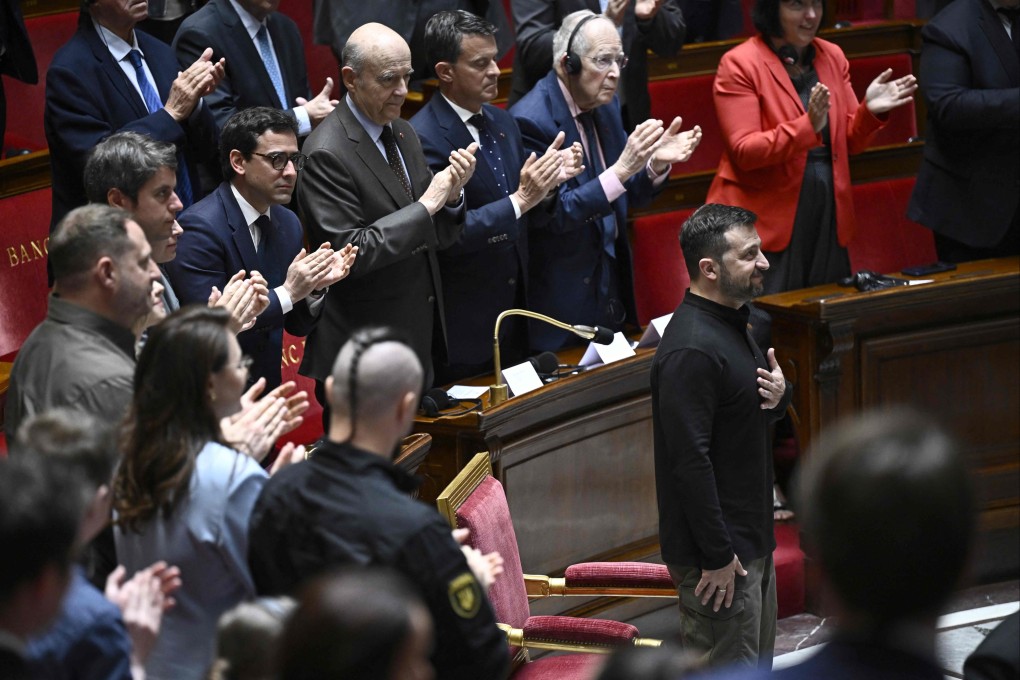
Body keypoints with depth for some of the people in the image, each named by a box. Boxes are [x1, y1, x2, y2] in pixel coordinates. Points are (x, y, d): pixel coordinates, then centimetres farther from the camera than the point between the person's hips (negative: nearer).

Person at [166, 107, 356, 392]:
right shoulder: (201, 227, -14)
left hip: (267, 388, 5)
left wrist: (316, 287, -6)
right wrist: (288, 292, -18)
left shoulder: (288, 224, 8)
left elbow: (296, 326, 13)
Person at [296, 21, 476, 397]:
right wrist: (426, 205, -21)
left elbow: (433, 236, 12)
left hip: (419, 337, 8)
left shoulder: (402, 133, 9)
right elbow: (349, 253, -22)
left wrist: (451, 196, -9)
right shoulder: (327, 154, -16)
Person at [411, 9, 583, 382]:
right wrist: (519, 200, -29)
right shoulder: (423, 138, -17)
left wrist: (547, 183, -8)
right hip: (464, 323, -7)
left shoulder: (502, 121, 7)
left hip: (514, 307, 7)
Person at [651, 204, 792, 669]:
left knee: (757, 665, 19)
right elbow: (690, 461, -26)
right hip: (717, 550, -10)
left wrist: (780, 395, -3)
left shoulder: (733, 324, 10)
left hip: (752, 538, 10)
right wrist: (716, 556, -24)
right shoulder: (691, 351, -23)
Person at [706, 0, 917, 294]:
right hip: (767, 221, -5)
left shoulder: (832, 56, 9)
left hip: (826, 216, 5)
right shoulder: (739, 64, -9)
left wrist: (869, 110, -10)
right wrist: (807, 126, -28)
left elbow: (850, 142, 11)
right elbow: (744, 151, -16)